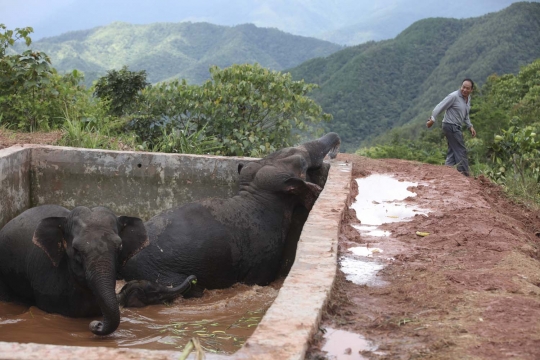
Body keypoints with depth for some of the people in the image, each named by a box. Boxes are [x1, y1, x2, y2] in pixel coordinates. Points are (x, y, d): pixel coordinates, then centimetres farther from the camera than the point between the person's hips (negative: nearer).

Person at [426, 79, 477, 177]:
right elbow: (439, 107, -17)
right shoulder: (454, 96, -16)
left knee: (452, 151, 10)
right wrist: (432, 119, -24)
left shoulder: (468, 98, 11)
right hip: (450, 126, -9)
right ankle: (464, 173, -4)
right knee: (461, 151, -8)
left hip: (456, 127, 9)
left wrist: (470, 126, 14)